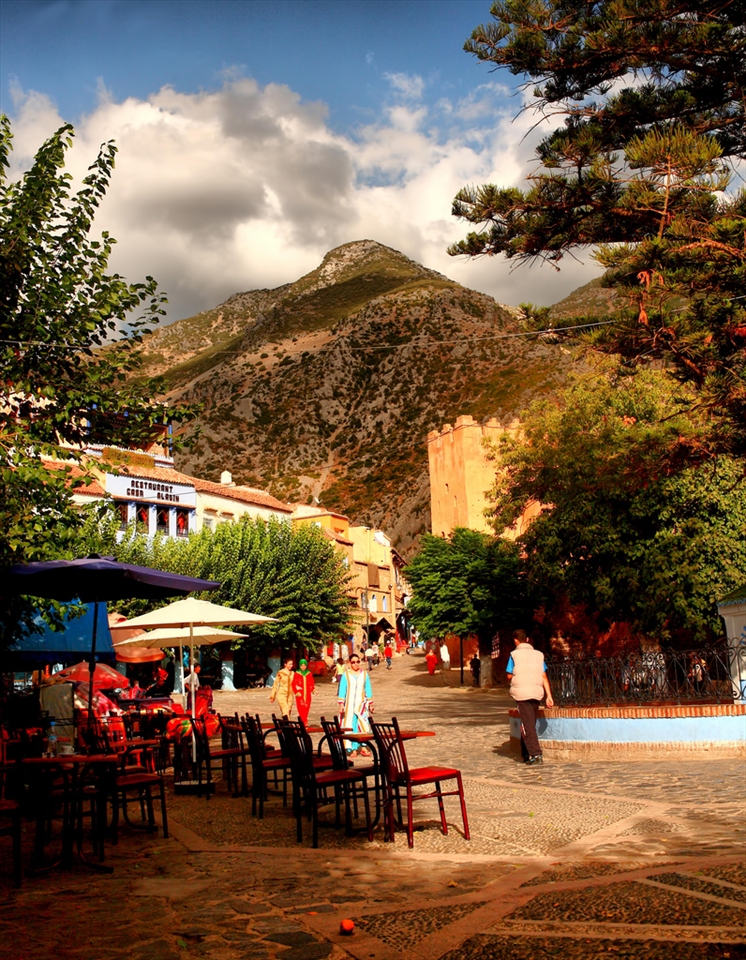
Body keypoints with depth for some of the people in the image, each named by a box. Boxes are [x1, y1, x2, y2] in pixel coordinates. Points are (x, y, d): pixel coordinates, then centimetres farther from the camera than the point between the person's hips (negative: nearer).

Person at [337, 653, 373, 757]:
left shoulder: (365, 675, 7)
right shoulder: (346, 675, 1)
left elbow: (368, 690, 11)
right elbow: (342, 690, 1)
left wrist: (370, 704, 9)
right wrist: (341, 705, -6)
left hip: (361, 704, 1)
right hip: (349, 704, -1)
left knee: (363, 724, -12)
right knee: (351, 725, -2)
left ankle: (363, 747, -8)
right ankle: (353, 749, 2)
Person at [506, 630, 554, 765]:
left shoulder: (515, 655, -4)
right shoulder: (538, 654, 8)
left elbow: (509, 676, -2)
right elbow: (544, 677, 6)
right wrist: (549, 696, 6)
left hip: (521, 693, -4)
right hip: (536, 692, 4)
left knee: (527, 725, -4)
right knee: (531, 724, 16)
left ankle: (536, 754, -16)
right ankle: (526, 754, 24)